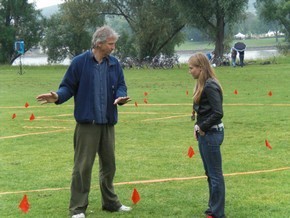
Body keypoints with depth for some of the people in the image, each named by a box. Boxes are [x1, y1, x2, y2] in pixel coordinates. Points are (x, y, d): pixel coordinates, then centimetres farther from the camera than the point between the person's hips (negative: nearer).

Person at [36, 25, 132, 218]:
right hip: (87, 123, -5)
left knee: (109, 164, 15)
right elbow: (68, 86, -3)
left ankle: (111, 202, 30)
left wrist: (121, 97, -13)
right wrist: (58, 96, -23)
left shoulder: (114, 64, 8)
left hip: (108, 123, 5)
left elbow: (121, 86, 10)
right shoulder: (80, 62, -6)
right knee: (83, 166, -4)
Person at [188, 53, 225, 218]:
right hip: (205, 134, 10)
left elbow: (218, 113, -24)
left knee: (215, 174, -2)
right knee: (210, 173, 18)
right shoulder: (203, 85, 11)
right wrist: (198, 126, 3)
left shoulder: (210, 86, -19)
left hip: (211, 134, -10)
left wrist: (203, 127, -14)